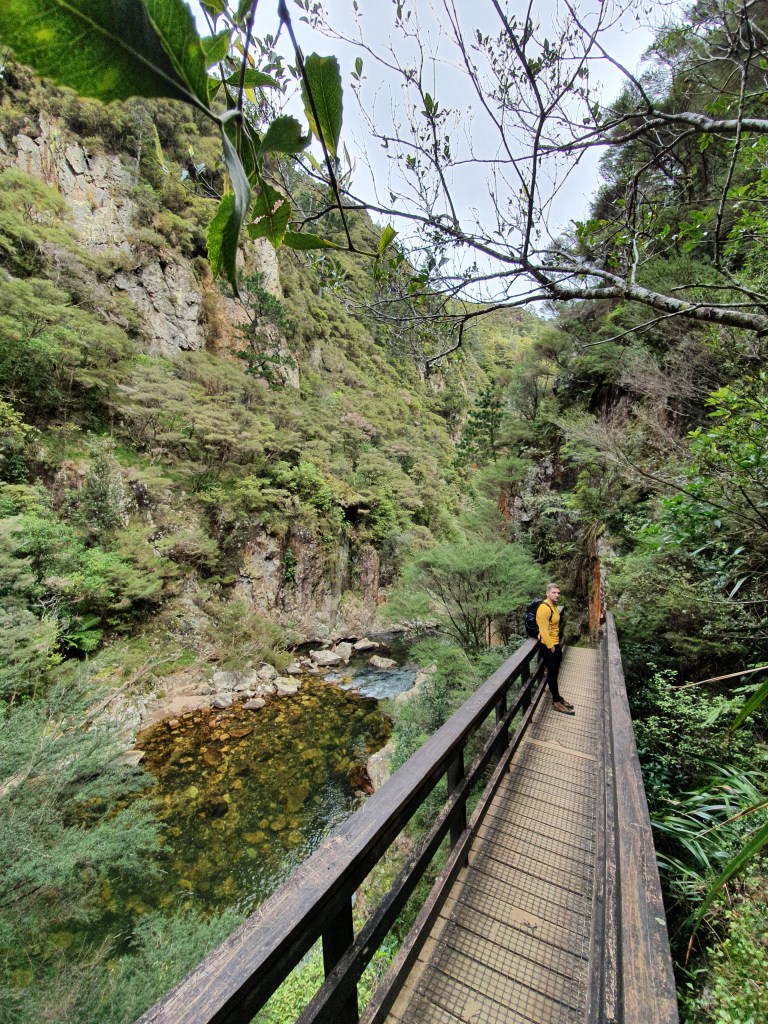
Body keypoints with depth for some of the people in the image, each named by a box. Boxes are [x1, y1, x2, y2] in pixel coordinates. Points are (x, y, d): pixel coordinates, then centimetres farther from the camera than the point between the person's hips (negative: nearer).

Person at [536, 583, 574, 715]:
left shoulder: (553, 605, 8)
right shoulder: (544, 608, -25)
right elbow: (543, 630, -27)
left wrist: (556, 643, 19)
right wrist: (551, 646, -22)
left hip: (555, 643, 10)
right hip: (549, 645, -10)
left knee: (555, 671, 20)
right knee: (552, 672, 0)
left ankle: (556, 694, 34)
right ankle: (556, 702, 11)